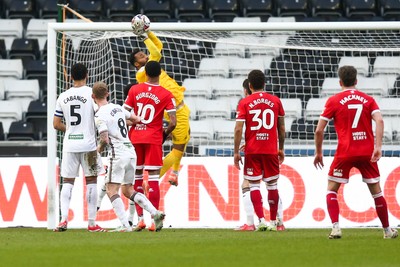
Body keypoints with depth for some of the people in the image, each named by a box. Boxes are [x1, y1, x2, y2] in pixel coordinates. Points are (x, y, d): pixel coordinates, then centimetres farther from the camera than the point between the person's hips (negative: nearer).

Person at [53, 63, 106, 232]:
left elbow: (56, 124, 8)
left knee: (67, 182, 9)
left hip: (69, 144, 3)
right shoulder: (91, 93, -6)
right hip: (88, 143, -3)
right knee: (91, 180, 6)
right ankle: (92, 223, 5)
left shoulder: (63, 97, 5)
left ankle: (64, 219, -6)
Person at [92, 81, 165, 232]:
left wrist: (97, 151, 2)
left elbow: (105, 140, -18)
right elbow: (137, 119, 23)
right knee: (127, 190, 16)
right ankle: (155, 213, 3)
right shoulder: (117, 108, 11)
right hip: (131, 151, 8)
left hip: (118, 154, -8)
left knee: (111, 190, -5)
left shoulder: (100, 116, -11)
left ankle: (125, 225, -17)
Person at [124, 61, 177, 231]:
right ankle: (154, 220, -5)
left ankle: (140, 219, 6)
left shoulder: (134, 90, 1)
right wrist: (165, 134, 9)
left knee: (137, 178, 9)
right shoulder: (166, 95, -5)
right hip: (154, 139, -2)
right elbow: (173, 122, -9)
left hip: (135, 138, 2)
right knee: (153, 179, -1)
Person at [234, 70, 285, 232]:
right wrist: (281, 149, 21)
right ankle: (273, 222, 17)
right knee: (272, 185, 11)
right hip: (271, 150, 2)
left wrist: (236, 152, -2)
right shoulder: (275, 101, 4)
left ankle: (261, 220, -13)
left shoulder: (244, 103, -3)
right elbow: (281, 128, 10)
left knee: (254, 185, 2)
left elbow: (238, 129, -8)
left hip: (252, 151, -2)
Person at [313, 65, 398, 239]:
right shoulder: (368, 100, 8)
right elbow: (379, 121, -9)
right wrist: (378, 147, -15)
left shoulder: (333, 101, 2)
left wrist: (318, 153, 11)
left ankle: (335, 228, -8)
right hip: (367, 152, 2)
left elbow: (319, 130, -1)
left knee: (331, 190, 9)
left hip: (345, 153, -2)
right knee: (376, 191, 14)